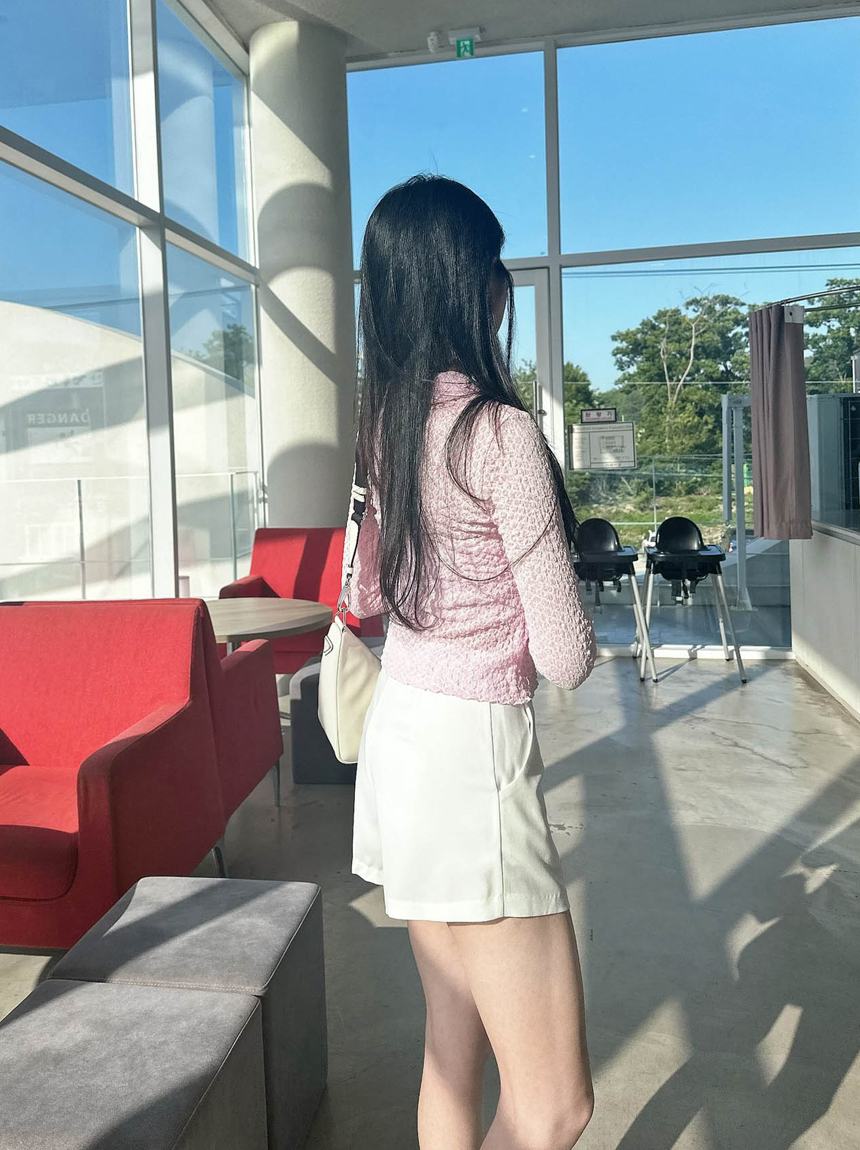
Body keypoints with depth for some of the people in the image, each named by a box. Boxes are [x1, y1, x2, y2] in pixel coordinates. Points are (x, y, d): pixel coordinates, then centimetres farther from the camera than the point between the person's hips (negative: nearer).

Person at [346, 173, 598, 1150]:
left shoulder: (385, 422, 6)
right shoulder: (502, 433, -17)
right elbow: (565, 659, -14)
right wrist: (577, 646, 8)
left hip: (399, 725, 9)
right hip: (473, 747, -9)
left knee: (454, 1049, 21)